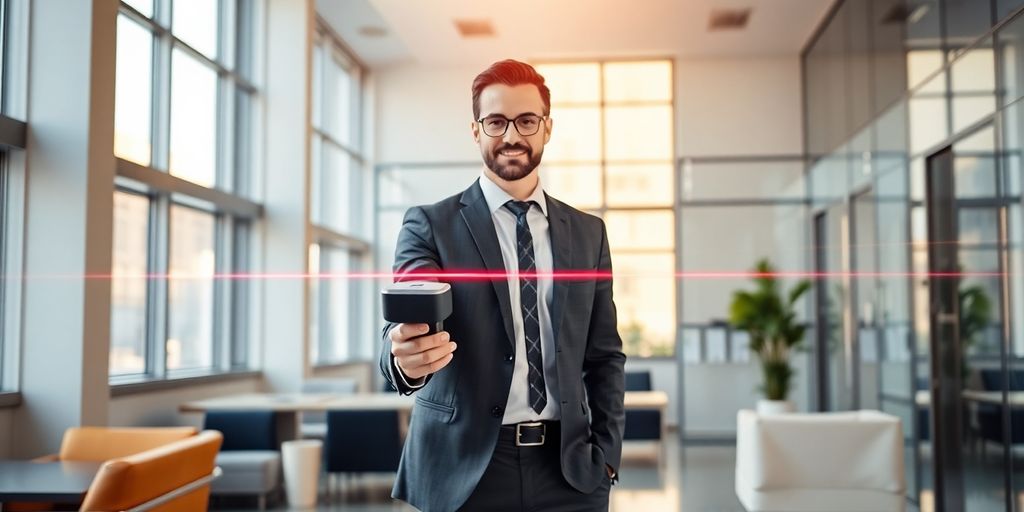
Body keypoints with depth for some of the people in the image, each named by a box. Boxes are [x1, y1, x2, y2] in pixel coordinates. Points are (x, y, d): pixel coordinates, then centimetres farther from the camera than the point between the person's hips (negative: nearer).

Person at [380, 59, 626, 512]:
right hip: (465, 470, -2)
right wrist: (405, 357, -38)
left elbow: (605, 355, 10)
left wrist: (606, 454, 1)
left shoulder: (588, 233, 7)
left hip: (568, 471, 3)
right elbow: (406, 328, -16)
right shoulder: (430, 225, -3)